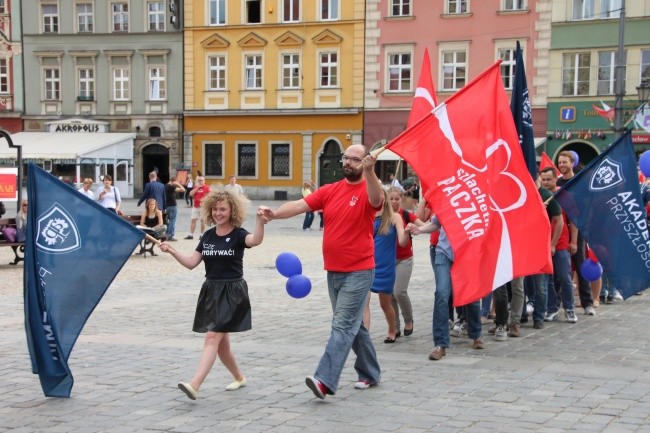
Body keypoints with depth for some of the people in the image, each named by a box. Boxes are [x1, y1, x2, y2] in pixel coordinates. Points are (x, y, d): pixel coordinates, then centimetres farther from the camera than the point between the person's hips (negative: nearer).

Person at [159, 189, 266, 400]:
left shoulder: (238, 235, -8)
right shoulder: (207, 236, 9)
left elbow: (255, 240, -30)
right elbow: (191, 262, 8)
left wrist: (260, 220, -48)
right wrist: (171, 251, -5)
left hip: (232, 292, -6)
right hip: (211, 291, 6)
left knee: (212, 337, -17)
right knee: (221, 343, 13)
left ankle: (194, 385, -26)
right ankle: (239, 377, 35)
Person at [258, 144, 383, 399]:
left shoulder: (367, 190, -8)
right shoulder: (330, 191, 6)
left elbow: (376, 200, -32)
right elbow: (300, 205, -3)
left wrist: (369, 172, -49)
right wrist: (274, 214, -20)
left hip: (358, 272, -7)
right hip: (333, 271, 7)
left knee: (343, 325, -12)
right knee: (353, 324, 17)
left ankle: (325, 381, -19)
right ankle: (370, 374, 30)